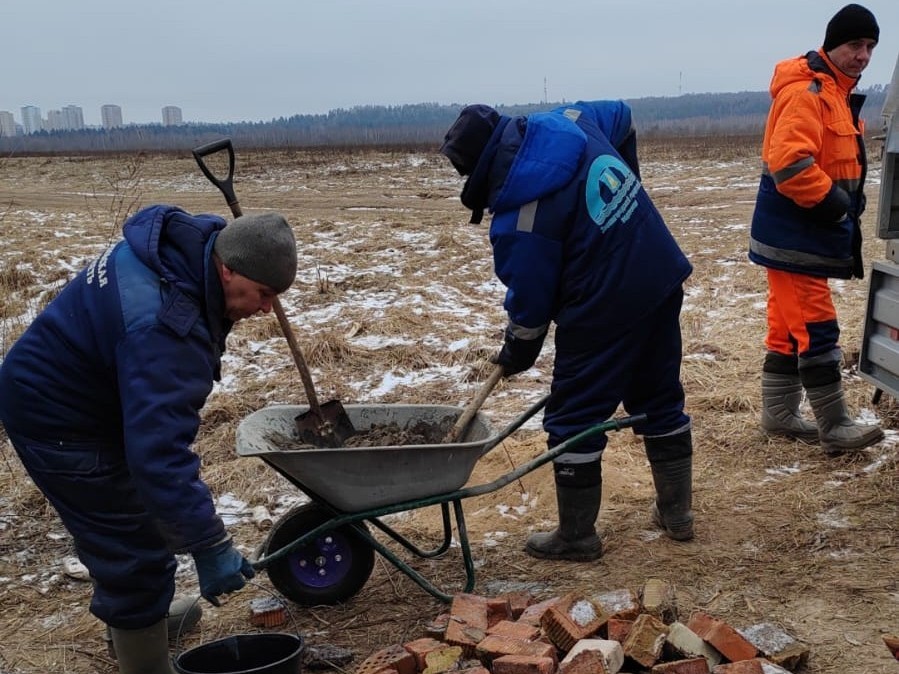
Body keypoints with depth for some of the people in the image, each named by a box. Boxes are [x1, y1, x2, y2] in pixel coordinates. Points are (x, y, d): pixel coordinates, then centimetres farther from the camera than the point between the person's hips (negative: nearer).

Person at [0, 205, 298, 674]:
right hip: (60, 423, -10)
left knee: (134, 524, 27)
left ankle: (131, 617, 52)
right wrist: (209, 546, -38)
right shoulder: (162, 329, -39)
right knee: (135, 551, -2)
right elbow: (159, 451, -42)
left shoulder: (191, 242, -9)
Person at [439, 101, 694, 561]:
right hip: (663, 277, 9)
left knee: (574, 418, 6)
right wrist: (626, 179, 34)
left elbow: (529, 300, -11)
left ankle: (576, 536, 17)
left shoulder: (519, 216, -20)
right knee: (660, 400, 20)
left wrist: (514, 357, 7)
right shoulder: (567, 120, 0)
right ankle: (676, 512, 33)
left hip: (606, 307, -8)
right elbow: (622, 117, 22)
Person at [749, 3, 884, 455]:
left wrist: (848, 207, 10)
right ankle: (835, 428, -2)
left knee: (789, 329, 14)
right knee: (816, 331, -7)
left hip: (805, 233, 10)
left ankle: (779, 415, 23)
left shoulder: (839, 94, 17)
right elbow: (788, 162, -29)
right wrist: (834, 203, -22)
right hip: (794, 234, -10)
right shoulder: (806, 92, -17)